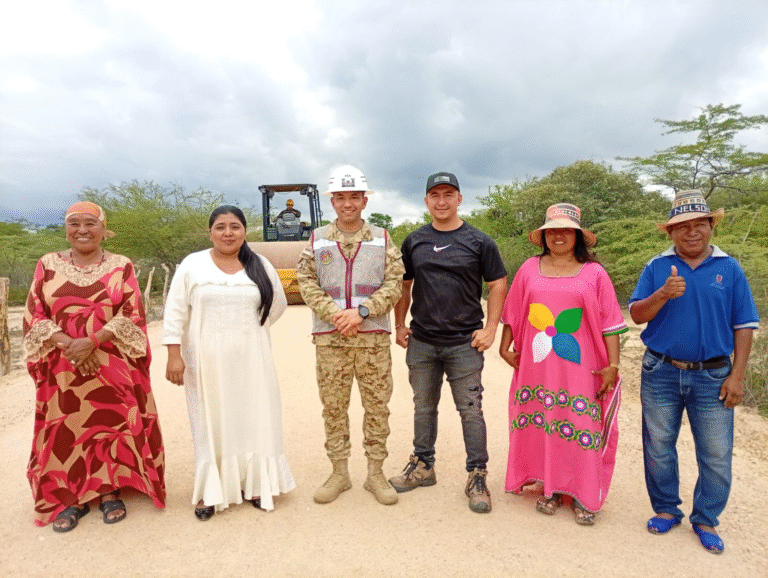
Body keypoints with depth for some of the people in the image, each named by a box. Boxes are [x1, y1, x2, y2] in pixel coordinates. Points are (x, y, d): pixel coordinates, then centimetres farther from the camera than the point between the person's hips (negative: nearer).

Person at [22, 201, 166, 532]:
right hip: (63, 368, 1)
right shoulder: (48, 265, 5)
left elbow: (132, 315, -6)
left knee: (113, 423, 5)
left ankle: (110, 492, 23)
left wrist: (92, 341, -18)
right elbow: (34, 316, 2)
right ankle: (70, 498, 24)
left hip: (114, 367, -1)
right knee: (67, 429, 7)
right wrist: (67, 344, -14)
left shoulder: (121, 266, 0)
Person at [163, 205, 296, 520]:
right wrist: (174, 355, -8)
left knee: (253, 419, 8)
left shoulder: (260, 265, 3)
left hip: (250, 360, 2)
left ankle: (253, 484, 23)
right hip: (206, 360, -1)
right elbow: (176, 313, -3)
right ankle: (210, 492, 19)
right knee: (211, 422, 7)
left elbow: (278, 305, 12)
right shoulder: (192, 265, -1)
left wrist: (250, 329, 7)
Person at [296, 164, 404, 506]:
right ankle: (339, 473, 23)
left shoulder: (382, 239, 6)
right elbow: (307, 283, 1)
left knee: (377, 406, 5)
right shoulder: (317, 240, 7)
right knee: (333, 406, 8)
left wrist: (361, 311, -14)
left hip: (373, 337, 0)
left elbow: (394, 284, -2)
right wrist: (335, 314, -13)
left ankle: (375, 474, 21)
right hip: (329, 338, 1)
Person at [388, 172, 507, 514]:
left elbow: (497, 285, 1)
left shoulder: (479, 242, -1)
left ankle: (477, 476, 18)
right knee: (424, 407, 15)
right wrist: (399, 325, 8)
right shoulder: (414, 241, 8)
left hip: (464, 343, -3)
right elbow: (404, 285, 14)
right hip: (421, 342, 3)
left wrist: (490, 328, -6)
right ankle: (423, 466, 31)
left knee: (471, 410, 3)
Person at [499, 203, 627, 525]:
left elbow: (609, 323, 0)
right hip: (537, 366, 2)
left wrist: (613, 365, -4)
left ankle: (584, 496, 18)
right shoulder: (530, 269, 8)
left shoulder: (594, 273, 2)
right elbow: (513, 313, 13)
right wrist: (505, 347, 8)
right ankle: (550, 488, 26)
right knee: (542, 425, 8)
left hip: (579, 368, -2)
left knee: (580, 429, 0)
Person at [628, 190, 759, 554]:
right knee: (658, 447, 11)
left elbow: (743, 326, 1)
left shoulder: (729, 269, 2)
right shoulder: (656, 267, 2)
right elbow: (636, 315, -4)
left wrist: (737, 376, -5)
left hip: (713, 376, 0)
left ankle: (705, 520, 27)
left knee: (716, 455, 6)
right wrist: (663, 295, -22)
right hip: (660, 374, 1)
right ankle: (666, 510, 31)